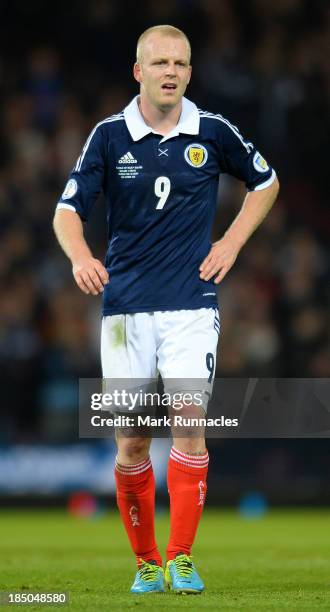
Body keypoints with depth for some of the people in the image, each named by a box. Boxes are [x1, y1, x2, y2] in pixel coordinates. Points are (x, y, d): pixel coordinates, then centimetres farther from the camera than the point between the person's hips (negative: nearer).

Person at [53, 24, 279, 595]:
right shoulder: (109, 135, -1)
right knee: (131, 441, 1)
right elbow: (68, 209, -1)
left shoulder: (213, 132, 1)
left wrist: (233, 242, 6)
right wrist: (81, 256, -22)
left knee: (190, 418, -17)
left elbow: (265, 182, 18)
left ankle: (181, 558, -11)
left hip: (191, 303, -1)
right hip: (125, 306, 1)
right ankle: (146, 563, 16)